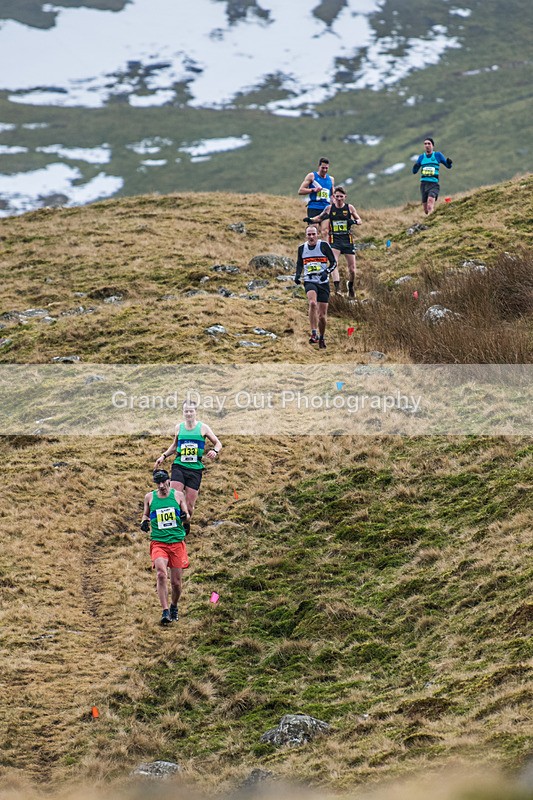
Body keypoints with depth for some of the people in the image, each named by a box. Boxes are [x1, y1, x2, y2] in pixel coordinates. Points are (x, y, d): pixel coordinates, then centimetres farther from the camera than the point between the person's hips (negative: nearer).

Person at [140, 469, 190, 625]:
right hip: (158, 542, -1)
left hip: (177, 542, 1)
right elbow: (145, 514, 21)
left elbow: (186, 515, 11)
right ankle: (165, 612, -21)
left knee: (176, 582, 5)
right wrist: (145, 522, -1)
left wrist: (185, 516, -13)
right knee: (161, 574, -24)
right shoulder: (149, 497, 6)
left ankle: (174, 607, 33)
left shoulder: (178, 495, 4)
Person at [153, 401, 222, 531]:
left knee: (190, 503, 0)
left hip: (195, 468, -1)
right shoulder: (179, 427, 9)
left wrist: (215, 451, -13)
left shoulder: (203, 428, 1)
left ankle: (186, 524, 26)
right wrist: (163, 456, 17)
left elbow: (218, 443, 8)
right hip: (179, 466, 1)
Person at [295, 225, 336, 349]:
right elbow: (299, 264, 20)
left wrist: (327, 272, -18)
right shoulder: (302, 248, 5)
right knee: (313, 303, -31)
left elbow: (333, 262, 0)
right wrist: (297, 275, 2)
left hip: (323, 282, 0)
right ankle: (314, 334, -28)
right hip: (309, 282, 0)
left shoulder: (324, 245, -4)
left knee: (322, 315, 4)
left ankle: (321, 338, 28)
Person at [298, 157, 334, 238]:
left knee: (324, 231, -11)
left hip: (326, 208, 3)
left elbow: (333, 195, 28)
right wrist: (313, 190, -13)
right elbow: (300, 191, -1)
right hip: (313, 208, -3)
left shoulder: (331, 179, 17)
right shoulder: (311, 176, 3)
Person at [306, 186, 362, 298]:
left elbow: (360, 220, 8)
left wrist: (354, 221, -15)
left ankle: (350, 286, 34)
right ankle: (337, 288, -31)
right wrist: (311, 220, -1)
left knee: (352, 269, 5)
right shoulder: (330, 208, 2)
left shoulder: (349, 207, 1)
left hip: (347, 239, 1)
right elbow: (320, 218, 18)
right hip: (334, 239, -1)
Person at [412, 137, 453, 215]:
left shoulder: (438, 155, 5)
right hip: (424, 184, 4)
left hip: (434, 184, -4)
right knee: (426, 210, 4)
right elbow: (414, 171, 14)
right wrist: (415, 166, -10)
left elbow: (448, 166, 9)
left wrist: (449, 162, -15)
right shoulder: (421, 157, 13)